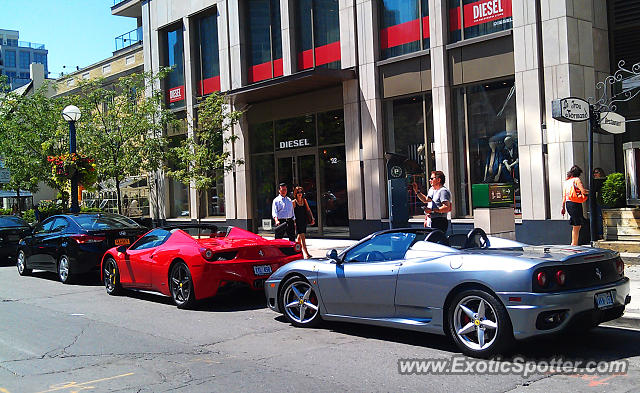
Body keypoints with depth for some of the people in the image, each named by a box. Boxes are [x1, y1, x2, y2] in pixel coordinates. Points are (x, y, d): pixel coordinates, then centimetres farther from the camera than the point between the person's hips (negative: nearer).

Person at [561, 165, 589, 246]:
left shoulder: (566, 181, 15)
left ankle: (573, 244, 15)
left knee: (576, 226, 15)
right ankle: (574, 244, -3)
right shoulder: (577, 179, -5)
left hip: (568, 204, 8)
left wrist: (563, 207, 19)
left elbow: (564, 196, 16)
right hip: (575, 204, -8)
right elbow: (583, 191, -14)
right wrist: (590, 191, 5)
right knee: (576, 226, -3)